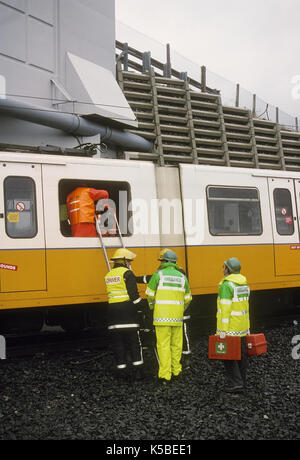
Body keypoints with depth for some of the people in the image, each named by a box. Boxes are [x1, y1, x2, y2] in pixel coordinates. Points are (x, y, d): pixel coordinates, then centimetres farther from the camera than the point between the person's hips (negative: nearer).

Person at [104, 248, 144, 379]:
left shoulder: (108, 276, 15)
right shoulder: (127, 273, -6)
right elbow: (133, 294, -14)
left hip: (113, 313, 5)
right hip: (128, 313, -5)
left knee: (118, 343, 8)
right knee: (134, 342, 2)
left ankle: (121, 370, 9)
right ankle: (138, 370, 1)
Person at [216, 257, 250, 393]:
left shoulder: (226, 285, -19)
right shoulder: (243, 284, 7)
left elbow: (225, 309, -22)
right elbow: (245, 306, 12)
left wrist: (223, 330, -20)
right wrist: (247, 326, 18)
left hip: (230, 327, -8)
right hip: (242, 326, 8)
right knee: (241, 353, 14)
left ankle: (235, 383, -4)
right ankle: (241, 381, 23)